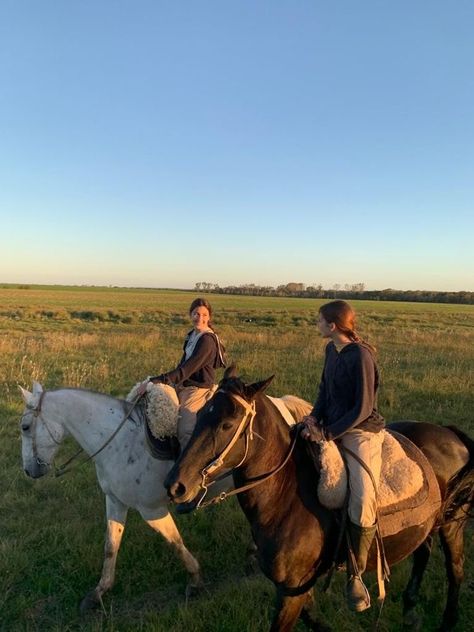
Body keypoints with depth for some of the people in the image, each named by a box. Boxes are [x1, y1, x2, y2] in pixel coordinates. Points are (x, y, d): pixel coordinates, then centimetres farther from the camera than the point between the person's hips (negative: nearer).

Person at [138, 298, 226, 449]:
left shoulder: (207, 340, -23)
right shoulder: (192, 335, 6)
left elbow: (186, 369, -29)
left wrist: (154, 380, -31)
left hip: (198, 390, -10)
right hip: (183, 386, 10)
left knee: (185, 431, -16)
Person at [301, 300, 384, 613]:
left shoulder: (360, 356, -19)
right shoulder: (331, 350, 5)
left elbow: (362, 409, -20)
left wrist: (327, 433, -19)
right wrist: (315, 417, -7)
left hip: (361, 432, -8)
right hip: (331, 426, 8)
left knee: (363, 504, -22)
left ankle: (355, 575, 3)